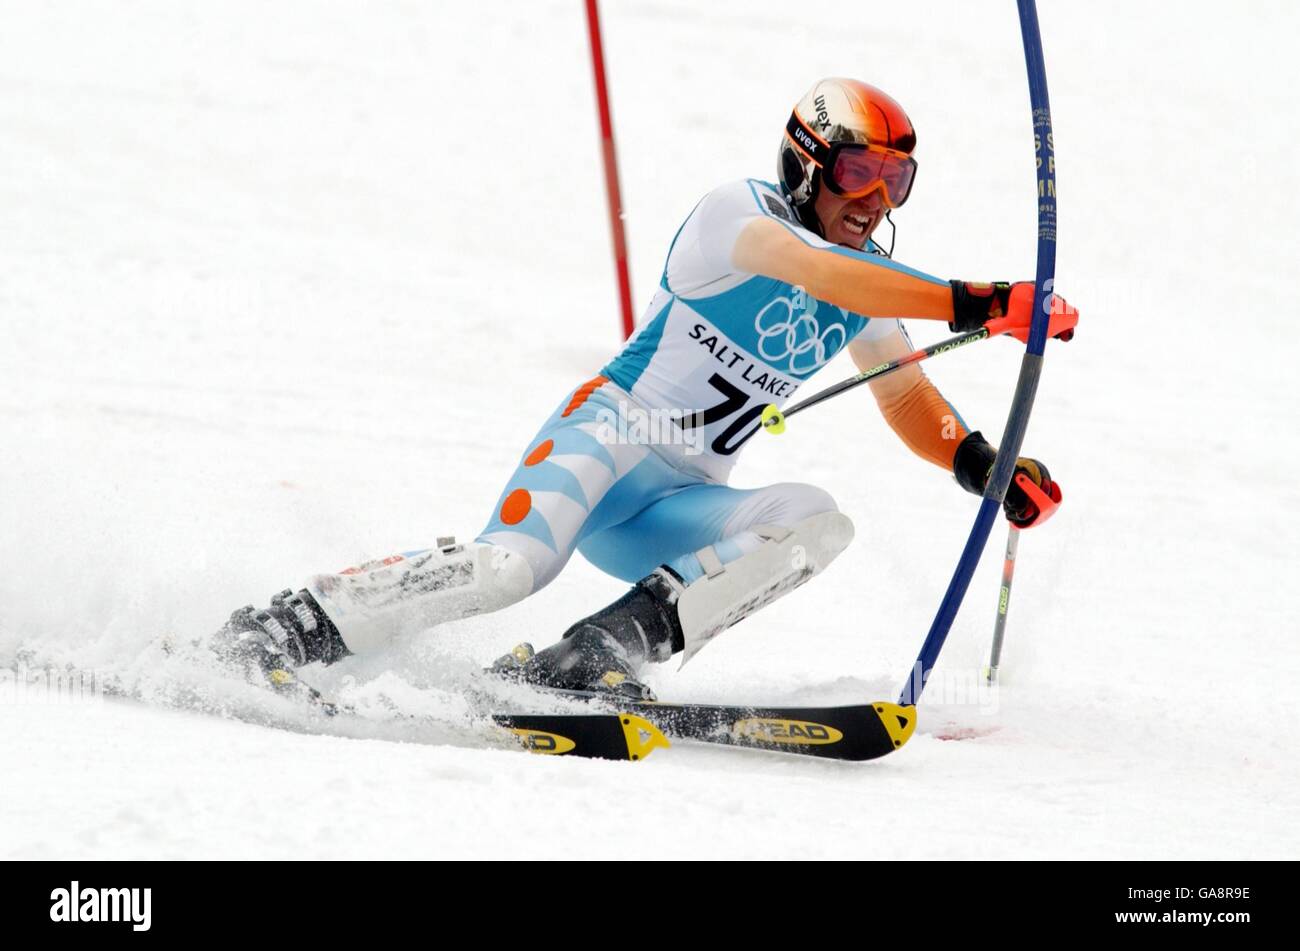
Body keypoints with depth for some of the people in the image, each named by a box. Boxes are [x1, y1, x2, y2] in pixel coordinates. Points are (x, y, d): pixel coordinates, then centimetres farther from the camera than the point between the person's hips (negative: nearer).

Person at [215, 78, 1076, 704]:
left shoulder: (870, 285, 14)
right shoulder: (737, 212, -9)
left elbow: (909, 400, 18)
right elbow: (824, 276, -27)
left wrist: (984, 466, -2)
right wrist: (974, 305, -34)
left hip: (675, 508, 7)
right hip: (607, 435, -7)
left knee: (819, 523, -22)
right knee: (513, 565, -34)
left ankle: (593, 656, -29)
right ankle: (286, 631, -20)